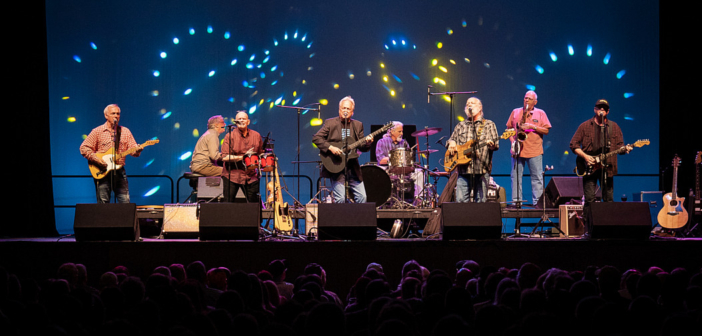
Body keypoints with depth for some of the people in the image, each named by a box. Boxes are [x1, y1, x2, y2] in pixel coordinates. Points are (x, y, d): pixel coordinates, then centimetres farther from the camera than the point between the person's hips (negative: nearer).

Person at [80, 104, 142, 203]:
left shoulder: (125, 131, 12)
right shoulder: (97, 131, 2)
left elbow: (132, 148, 5)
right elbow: (84, 148, 0)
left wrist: (137, 150, -18)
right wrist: (96, 159, -13)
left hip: (120, 172, 2)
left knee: (125, 203, -3)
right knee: (103, 204, -1)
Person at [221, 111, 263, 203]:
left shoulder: (256, 136, 6)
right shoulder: (230, 136, -6)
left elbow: (260, 154, 19)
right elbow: (225, 157, -13)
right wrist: (243, 157, -18)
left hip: (250, 176, 3)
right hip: (232, 176, -3)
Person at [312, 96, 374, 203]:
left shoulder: (358, 125, 13)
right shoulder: (330, 123, 2)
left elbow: (362, 147, 10)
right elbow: (316, 138, -5)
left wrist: (367, 143, -12)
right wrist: (330, 147, -17)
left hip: (353, 168, 4)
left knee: (362, 197, 0)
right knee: (340, 199, -11)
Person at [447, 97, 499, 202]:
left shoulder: (489, 125, 12)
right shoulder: (460, 126, 21)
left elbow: (496, 145, 6)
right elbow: (451, 139, 26)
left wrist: (492, 145, -17)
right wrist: (451, 143, 2)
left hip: (482, 170, -2)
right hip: (463, 169, 3)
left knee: (480, 202, -6)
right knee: (460, 201, -7)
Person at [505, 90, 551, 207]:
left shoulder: (540, 113, 8)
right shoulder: (515, 112, 13)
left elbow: (546, 131, 2)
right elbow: (509, 128, 14)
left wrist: (533, 126, -11)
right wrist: (512, 140, -2)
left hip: (534, 151, -2)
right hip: (518, 150, 2)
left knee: (537, 178, -3)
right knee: (515, 176, 1)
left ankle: (538, 202, -1)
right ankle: (516, 201, 5)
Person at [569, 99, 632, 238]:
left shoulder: (614, 127, 11)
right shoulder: (585, 126, 5)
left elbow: (619, 146, 10)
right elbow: (573, 144, 3)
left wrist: (625, 149, -13)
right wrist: (584, 156, -9)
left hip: (607, 168, 2)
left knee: (609, 199, 3)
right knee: (589, 199, -8)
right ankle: (588, 231, -5)